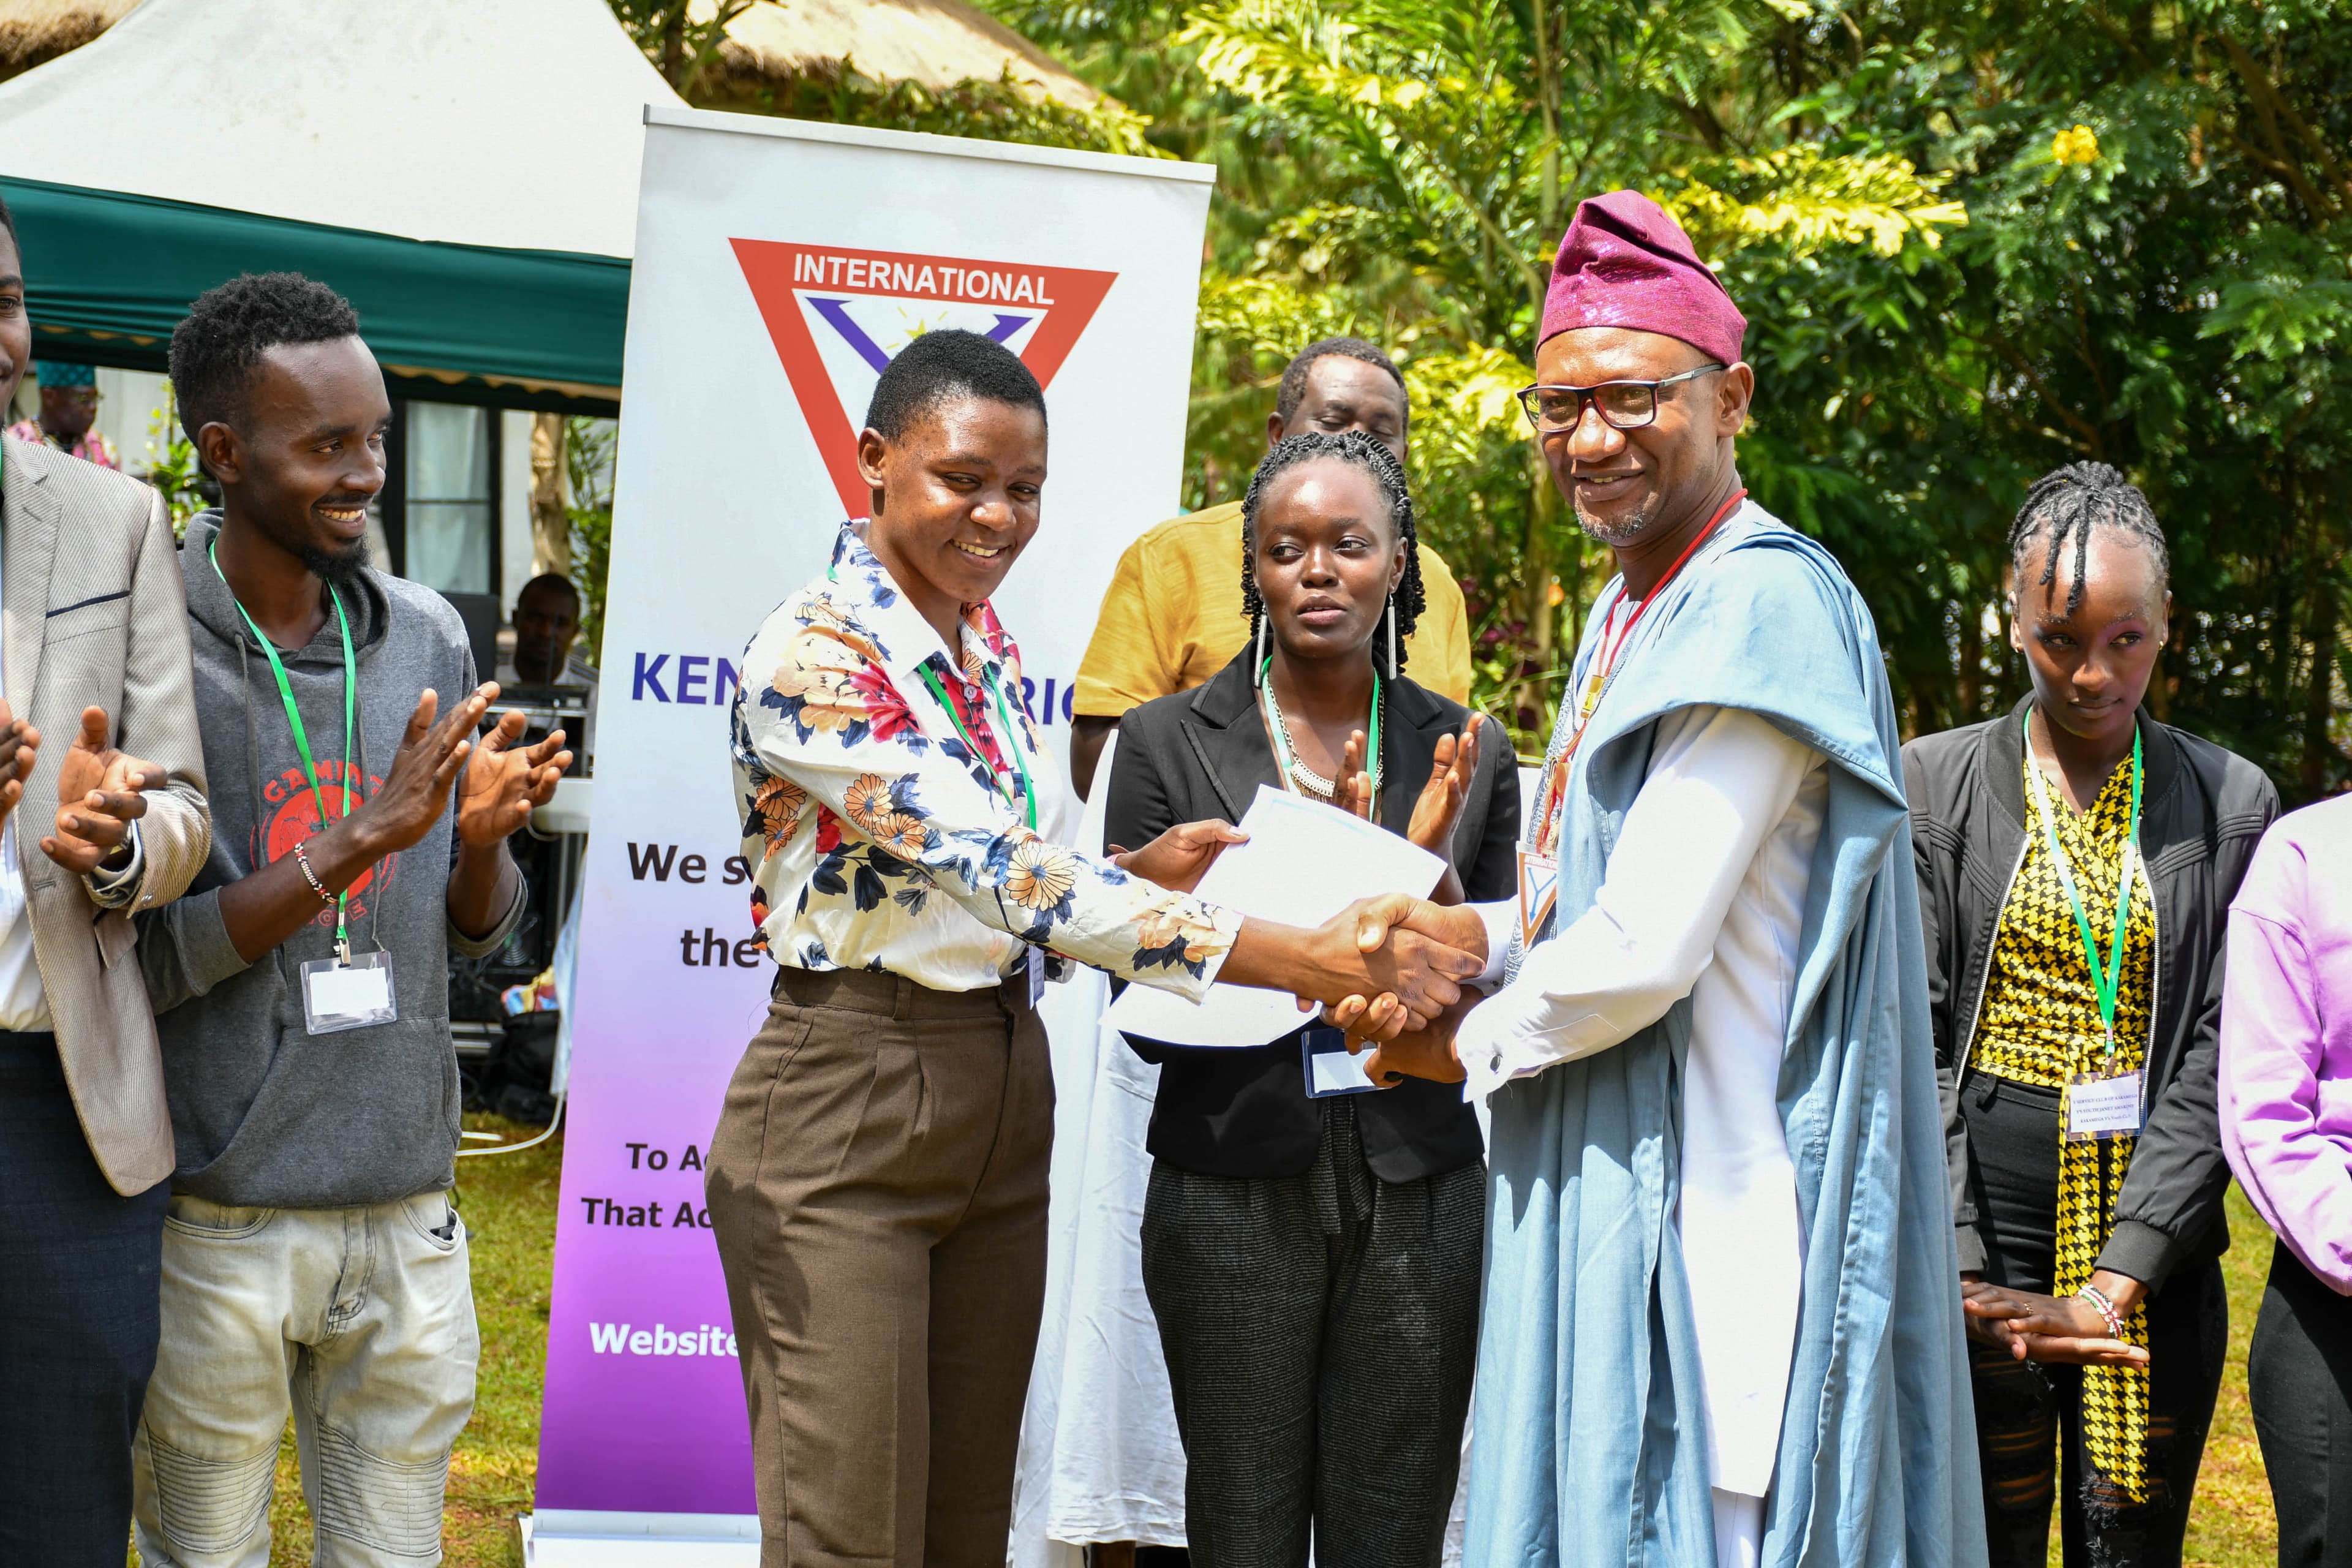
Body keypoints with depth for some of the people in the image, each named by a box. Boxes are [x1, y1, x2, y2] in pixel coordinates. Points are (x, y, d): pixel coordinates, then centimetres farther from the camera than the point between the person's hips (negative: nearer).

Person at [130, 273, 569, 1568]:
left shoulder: (427, 637, 7)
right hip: (218, 1219, -5)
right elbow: (139, 958, -14)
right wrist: (356, 842, -21)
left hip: (406, 1209, 5)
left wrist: (482, 838, -10)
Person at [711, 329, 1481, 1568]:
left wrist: (1142, 872, -5)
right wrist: (1292, 959, -32)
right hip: (846, 1115, -8)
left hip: (1001, 1110, 8)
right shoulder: (812, 654, -16)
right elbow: (1000, 869, -27)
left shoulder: (991, 650, 10)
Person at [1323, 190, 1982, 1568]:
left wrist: (1466, 1043, -5)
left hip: (1707, 1189, -9)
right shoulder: (1637, 603, 14)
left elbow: (1647, 949, -21)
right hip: (1606, 1178, 10)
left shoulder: (1759, 609, -17)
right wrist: (1469, 933, 2)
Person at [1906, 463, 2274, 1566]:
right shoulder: (1934, 785, 3)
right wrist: (1967, 1276, -12)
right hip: (1980, 1236, -1)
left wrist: (2115, 1285, -12)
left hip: (2156, 1253, 1)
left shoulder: (2230, 804, 4)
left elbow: (2218, 1060, -2)